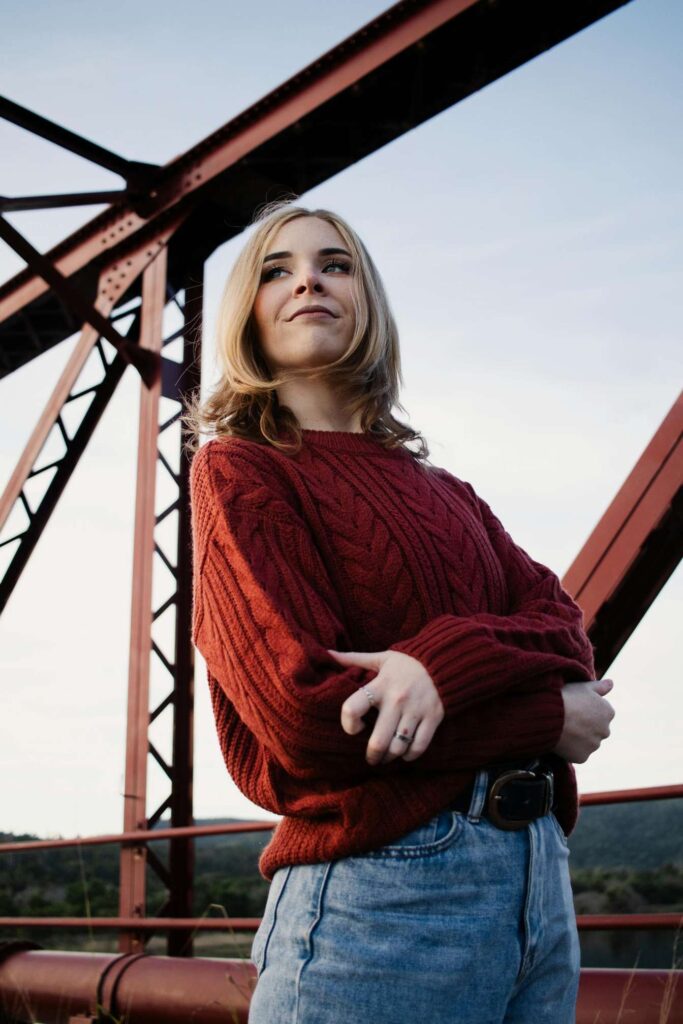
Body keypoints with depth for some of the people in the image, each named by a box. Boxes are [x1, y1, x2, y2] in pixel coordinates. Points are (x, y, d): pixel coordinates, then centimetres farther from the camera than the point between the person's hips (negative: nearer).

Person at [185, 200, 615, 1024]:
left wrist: (449, 662, -19)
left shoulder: (447, 492, 17)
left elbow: (564, 628, 3)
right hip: (379, 887, -6)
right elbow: (302, 707, -14)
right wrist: (552, 717, -7)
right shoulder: (238, 470, -2)